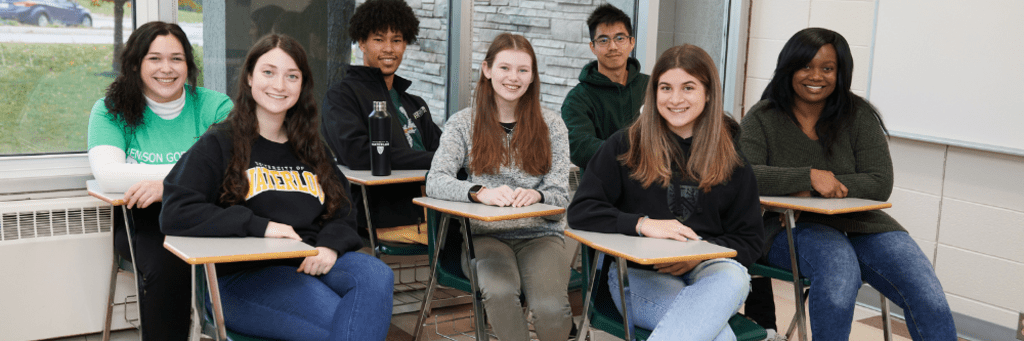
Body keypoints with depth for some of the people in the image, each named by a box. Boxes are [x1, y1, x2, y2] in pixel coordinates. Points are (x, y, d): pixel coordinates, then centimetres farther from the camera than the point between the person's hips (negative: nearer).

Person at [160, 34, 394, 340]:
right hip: (243, 276, -5)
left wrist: (330, 246, -6)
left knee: (376, 275, -29)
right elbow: (174, 214, -9)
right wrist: (260, 226, -16)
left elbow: (342, 214, 19)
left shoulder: (312, 150, 22)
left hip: (313, 262, 5)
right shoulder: (219, 144, 4)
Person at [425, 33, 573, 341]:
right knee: (500, 292, -34)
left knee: (550, 307, -29)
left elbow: (560, 195, 4)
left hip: (540, 235, 1)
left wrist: (536, 195, -20)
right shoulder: (464, 123, 8)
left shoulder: (550, 125, 9)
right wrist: (480, 193, -24)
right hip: (486, 235, 0)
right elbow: (435, 182, -5)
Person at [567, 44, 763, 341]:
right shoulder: (625, 146, 5)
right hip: (639, 274, -3)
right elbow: (580, 212, -1)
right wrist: (642, 224, -17)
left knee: (732, 277, -37)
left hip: (707, 273, 3)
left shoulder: (732, 155, 12)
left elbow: (750, 238, 11)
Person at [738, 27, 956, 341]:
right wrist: (809, 176, -25)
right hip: (791, 227, -2)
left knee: (930, 301, -19)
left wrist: (811, 193, -15)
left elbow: (880, 184, -3)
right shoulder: (763, 118, 1)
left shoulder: (858, 115, 5)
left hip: (858, 221, 3)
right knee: (839, 268, -36)